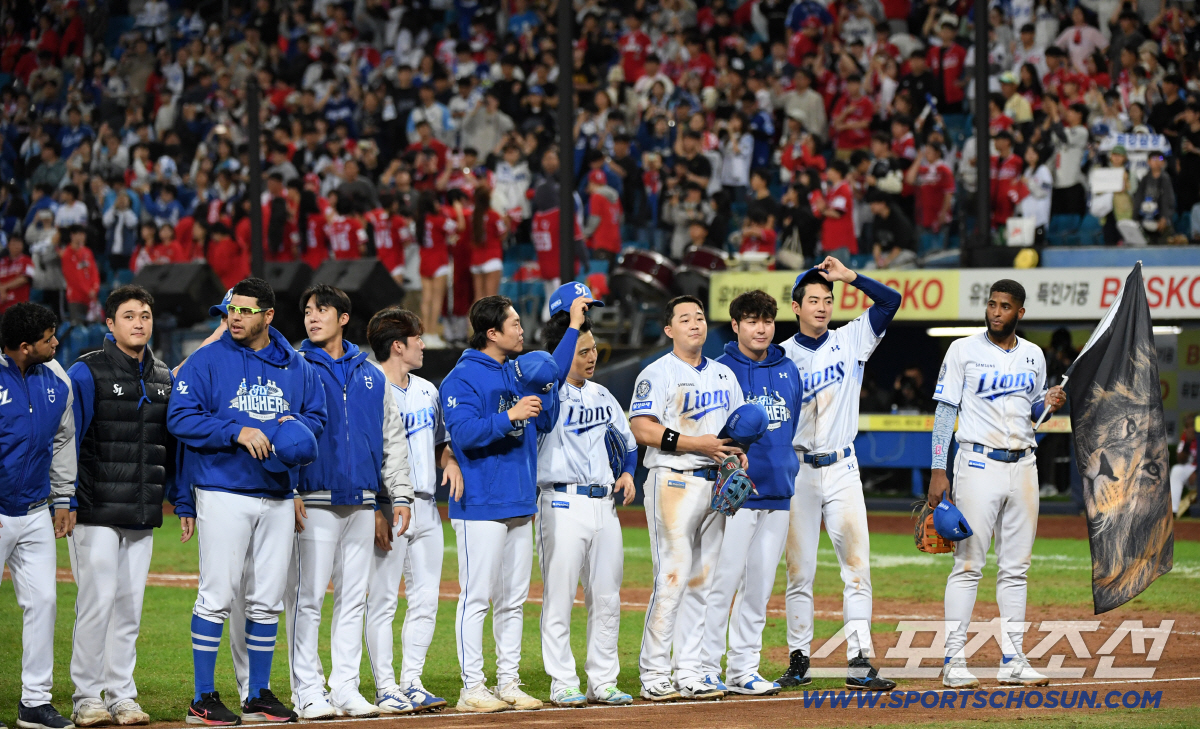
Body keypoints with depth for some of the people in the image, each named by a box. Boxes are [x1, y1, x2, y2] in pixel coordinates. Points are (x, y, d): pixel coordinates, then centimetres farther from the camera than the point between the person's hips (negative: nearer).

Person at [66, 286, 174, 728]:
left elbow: (174, 443, 19)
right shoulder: (86, 373, -5)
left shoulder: (164, 379, 14)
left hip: (143, 517, 6)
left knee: (130, 606, 7)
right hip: (96, 511, -6)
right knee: (97, 600, -7)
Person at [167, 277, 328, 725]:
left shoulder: (295, 368, 11)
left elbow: (317, 414, 19)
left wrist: (298, 427, -4)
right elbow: (180, 418, -9)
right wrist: (237, 432, -18)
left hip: (278, 496, 5)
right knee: (217, 596, -7)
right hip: (224, 493, -5)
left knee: (267, 600, 9)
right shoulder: (207, 361, -3)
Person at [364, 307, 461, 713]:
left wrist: (450, 461, 4)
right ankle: (385, 690, 0)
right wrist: (375, 512, -19)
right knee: (382, 601, -4)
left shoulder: (427, 391, 16)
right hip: (389, 507, -8)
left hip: (426, 508, 8)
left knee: (426, 601, 6)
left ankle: (412, 682, 14)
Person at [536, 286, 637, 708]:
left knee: (607, 600, 8)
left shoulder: (602, 396, 16)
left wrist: (628, 471, 6)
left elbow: (627, 440, 25)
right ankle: (563, 685, 2)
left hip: (604, 504, 7)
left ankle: (603, 682, 15)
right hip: (563, 505, -7)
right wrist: (573, 323, -25)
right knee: (559, 599, -3)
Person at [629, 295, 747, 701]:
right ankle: (654, 675, -7)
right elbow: (642, 428, -14)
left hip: (716, 483, 7)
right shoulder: (657, 374, -5)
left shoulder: (723, 375, 17)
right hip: (674, 482, -7)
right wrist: (698, 444, -19)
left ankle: (689, 673, 10)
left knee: (702, 580, 7)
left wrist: (741, 463, 3)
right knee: (673, 577, -11)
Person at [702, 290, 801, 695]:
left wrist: (788, 471, 12)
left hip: (779, 493, 6)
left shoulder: (788, 370, 13)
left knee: (760, 586, 8)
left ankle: (743, 670, 14)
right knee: (723, 579, -9)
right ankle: (707, 670, -5)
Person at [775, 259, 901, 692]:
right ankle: (799, 660, 9)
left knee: (857, 566, -5)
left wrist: (850, 277, -9)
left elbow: (891, 301, -1)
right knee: (799, 570, 3)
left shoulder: (849, 342, 7)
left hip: (842, 469, 1)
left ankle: (860, 663, -7)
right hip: (798, 472, -1)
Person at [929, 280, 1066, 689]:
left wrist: (1049, 403, -1)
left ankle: (1012, 662, 10)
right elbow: (945, 411, -3)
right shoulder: (964, 351, -1)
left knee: (1015, 569, 6)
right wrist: (938, 471, -11)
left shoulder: (1033, 356, 12)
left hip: (1023, 466, 5)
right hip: (979, 463, -5)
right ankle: (954, 663, -7)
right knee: (968, 565, -8)